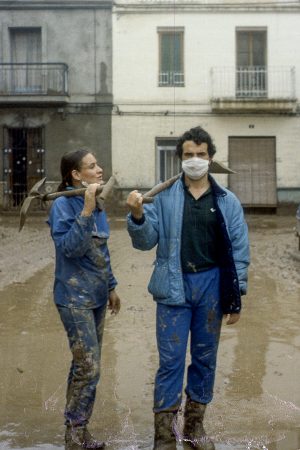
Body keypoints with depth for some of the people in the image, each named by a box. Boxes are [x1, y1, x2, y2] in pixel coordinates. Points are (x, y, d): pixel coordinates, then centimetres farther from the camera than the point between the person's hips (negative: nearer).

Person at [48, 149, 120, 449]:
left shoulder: (96, 204, 7)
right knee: (89, 367, -8)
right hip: (75, 297, -8)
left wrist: (111, 287, 19)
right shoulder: (63, 205, -14)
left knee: (85, 366, 14)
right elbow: (69, 247, -25)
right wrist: (86, 212, -30)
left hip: (97, 295, 8)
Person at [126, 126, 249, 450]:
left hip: (211, 286, 2)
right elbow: (146, 241, -3)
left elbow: (238, 251, 3)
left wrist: (236, 297, 0)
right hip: (174, 286, -2)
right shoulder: (164, 197, -1)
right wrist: (137, 216, -23)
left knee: (205, 358, 13)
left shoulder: (227, 201, 2)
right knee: (171, 360, 1)